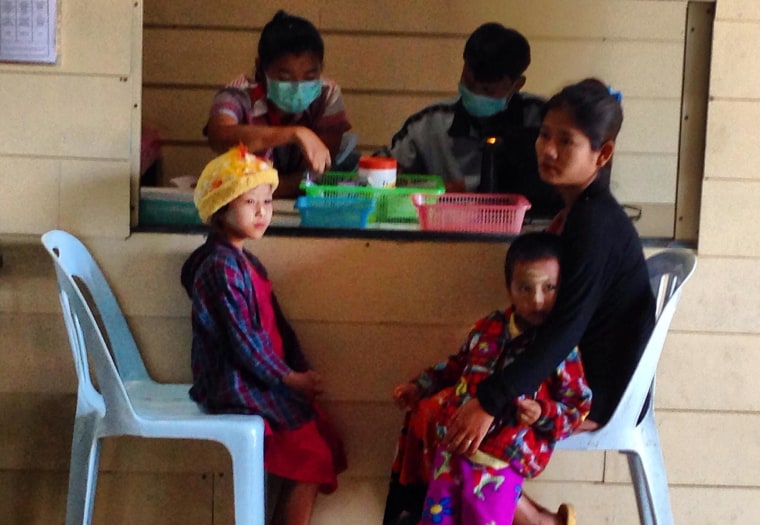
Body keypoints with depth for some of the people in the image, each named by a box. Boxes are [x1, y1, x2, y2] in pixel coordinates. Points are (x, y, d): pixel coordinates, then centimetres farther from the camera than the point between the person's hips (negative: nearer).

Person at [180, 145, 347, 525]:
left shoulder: (246, 262, 14)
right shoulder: (221, 266, -17)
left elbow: (276, 324, 13)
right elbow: (240, 337, -20)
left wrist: (300, 371, 1)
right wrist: (287, 377, -12)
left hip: (256, 378, 10)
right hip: (235, 386, -9)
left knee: (322, 447, 7)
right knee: (311, 458, -8)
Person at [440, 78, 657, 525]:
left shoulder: (594, 222, -23)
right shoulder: (579, 210, 8)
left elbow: (566, 327, -28)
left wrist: (490, 402, -31)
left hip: (599, 390, -10)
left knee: (449, 423, -14)